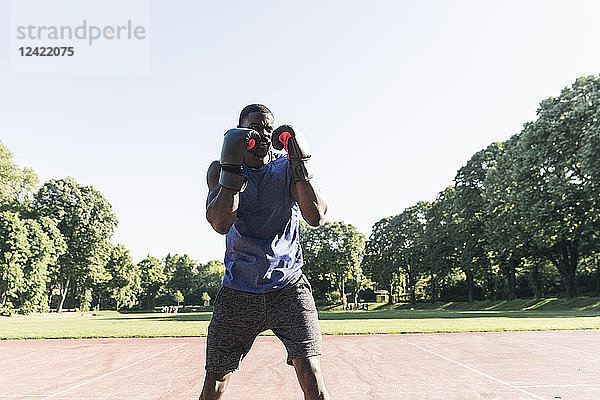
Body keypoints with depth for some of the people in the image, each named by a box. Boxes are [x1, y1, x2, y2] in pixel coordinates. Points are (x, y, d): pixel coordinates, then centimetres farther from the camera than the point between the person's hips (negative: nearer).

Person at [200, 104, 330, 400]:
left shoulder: (287, 167, 1)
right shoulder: (220, 170, 1)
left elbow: (316, 217, -12)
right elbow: (221, 223, -16)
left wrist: (300, 163, -18)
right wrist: (231, 168, -22)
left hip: (288, 288, 0)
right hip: (237, 292, 1)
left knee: (311, 376, -10)